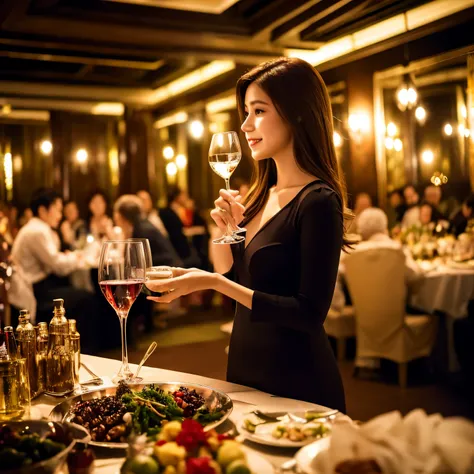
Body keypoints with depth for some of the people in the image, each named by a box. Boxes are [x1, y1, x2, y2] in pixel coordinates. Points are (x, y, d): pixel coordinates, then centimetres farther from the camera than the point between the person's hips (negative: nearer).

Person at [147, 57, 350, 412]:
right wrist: (225, 229, -7)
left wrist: (214, 283, -25)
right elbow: (231, 276, 10)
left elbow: (311, 314, -23)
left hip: (297, 385, -8)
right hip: (244, 371, 8)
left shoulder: (318, 202, -19)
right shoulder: (261, 195, 5)